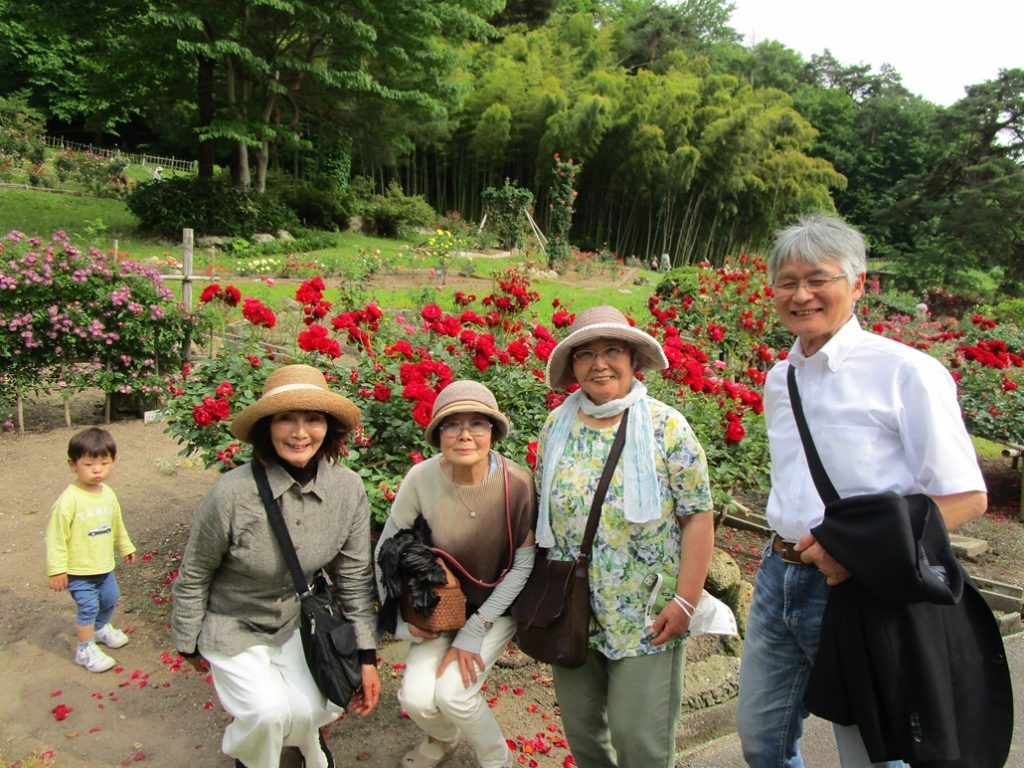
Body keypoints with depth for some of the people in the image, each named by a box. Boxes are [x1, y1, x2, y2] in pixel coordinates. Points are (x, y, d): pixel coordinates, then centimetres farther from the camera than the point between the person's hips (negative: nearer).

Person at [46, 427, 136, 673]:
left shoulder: (108, 494, -1)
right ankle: (85, 650, 17)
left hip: (104, 565, 7)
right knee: (89, 607, -3)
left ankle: (101, 628, 48)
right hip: (78, 571, -7)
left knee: (110, 598, 21)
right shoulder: (69, 500, -23)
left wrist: (126, 547, 25)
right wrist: (57, 569, -18)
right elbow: (56, 536, -19)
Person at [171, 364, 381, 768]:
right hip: (233, 627, -2)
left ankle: (302, 735, 26)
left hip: (298, 623, 3)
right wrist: (188, 641, 1)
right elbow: (193, 575, -11)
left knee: (305, 712, -14)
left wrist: (367, 656, -4)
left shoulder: (348, 488, -18)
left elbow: (355, 576, -6)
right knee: (268, 713, -20)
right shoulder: (232, 492, -28)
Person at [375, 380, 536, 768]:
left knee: (452, 692, -19)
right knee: (416, 697, -13)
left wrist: (475, 630, -14)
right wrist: (402, 618, -9)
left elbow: (524, 563, -14)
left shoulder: (517, 483, -24)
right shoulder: (421, 478, -20)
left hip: (497, 606, -2)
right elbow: (387, 548, -5)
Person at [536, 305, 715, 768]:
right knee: (580, 730, 15)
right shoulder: (556, 426, 3)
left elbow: (697, 517, -7)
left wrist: (685, 600, -13)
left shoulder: (666, 426, -7)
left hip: (646, 615, -3)